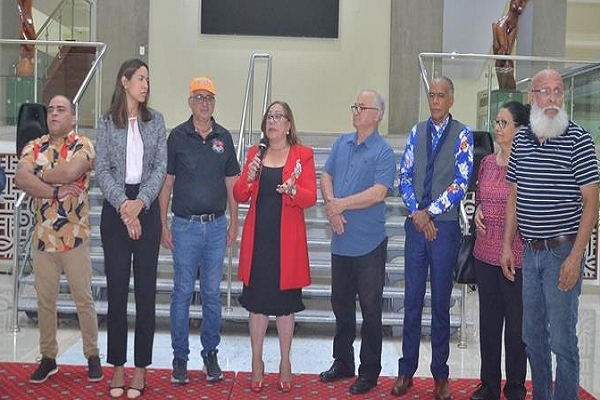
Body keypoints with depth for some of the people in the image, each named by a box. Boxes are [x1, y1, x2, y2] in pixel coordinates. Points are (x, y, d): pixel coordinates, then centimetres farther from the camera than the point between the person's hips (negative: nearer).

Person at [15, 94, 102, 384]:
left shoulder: (82, 145, -3)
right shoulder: (34, 147, 7)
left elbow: (71, 171, -24)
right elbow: (20, 178, -10)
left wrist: (41, 175, -8)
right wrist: (55, 191, -19)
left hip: (75, 237, -3)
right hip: (42, 237, 4)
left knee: (84, 299, 5)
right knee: (45, 300, 12)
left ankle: (92, 356, 19)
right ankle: (48, 358, 25)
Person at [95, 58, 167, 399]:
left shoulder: (156, 120, 7)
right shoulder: (107, 122, 4)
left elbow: (161, 167, 0)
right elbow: (103, 169, -2)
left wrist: (140, 202, -12)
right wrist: (123, 205, -14)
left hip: (146, 208, 1)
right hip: (116, 208, 0)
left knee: (146, 288, 2)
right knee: (116, 288, 3)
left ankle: (141, 368, 12)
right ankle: (118, 367, 14)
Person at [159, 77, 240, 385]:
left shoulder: (224, 137, 7)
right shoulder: (177, 136, 0)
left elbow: (231, 183, 11)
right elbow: (166, 183, 1)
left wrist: (233, 223, 6)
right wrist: (164, 225, -4)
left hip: (217, 226, 2)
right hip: (185, 226, -2)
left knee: (212, 294, 9)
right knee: (182, 293, 3)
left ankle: (210, 354, 21)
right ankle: (180, 357, 15)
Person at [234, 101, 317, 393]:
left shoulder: (302, 155, 2)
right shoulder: (255, 153, 10)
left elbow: (311, 198, -4)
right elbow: (239, 196, 7)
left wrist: (293, 190, -24)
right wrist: (249, 177, -12)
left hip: (287, 240, -2)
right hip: (257, 238, 2)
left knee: (285, 302, 6)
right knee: (257, 300, 6)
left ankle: (285, 362, 20)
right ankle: (257, 361, 20)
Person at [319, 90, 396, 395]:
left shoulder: (383, 151, -9)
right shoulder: (342, 143, 9)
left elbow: (378, 193, -19)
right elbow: (326, 177, 8)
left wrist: (340, 204, -14)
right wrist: (331, 208, -9)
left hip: (368, 243, -6)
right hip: (341, 239, 6)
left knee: (370, 309, 5)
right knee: (341, 303, 16)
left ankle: (369, 371, 18)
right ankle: (342, 362, 32)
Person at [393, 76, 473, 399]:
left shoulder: (462, 135, -3)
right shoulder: (417, 132, 9)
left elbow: (461, 183, -9)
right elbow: (405, 175, 5)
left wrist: (429, 212, -10)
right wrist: (417, 213, -7)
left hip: (445, 227, -3)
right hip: (416, 224, 3)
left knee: (441, 302, 6)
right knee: (412, 300, 6)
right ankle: (406, 370, 17)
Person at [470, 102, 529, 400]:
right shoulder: (487, 162, 9)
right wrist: (477, 212, 1)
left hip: (516, 255, -6)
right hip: (485, 252, 6)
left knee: (516, 323, 7)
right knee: (488, 320, 14)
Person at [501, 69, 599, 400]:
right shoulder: (521, 140, 7)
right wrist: (507, 246, 9)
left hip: (562, 251, -5)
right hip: (529, 251, 5)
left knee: (562, 339, -1)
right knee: (532, 336, 15)